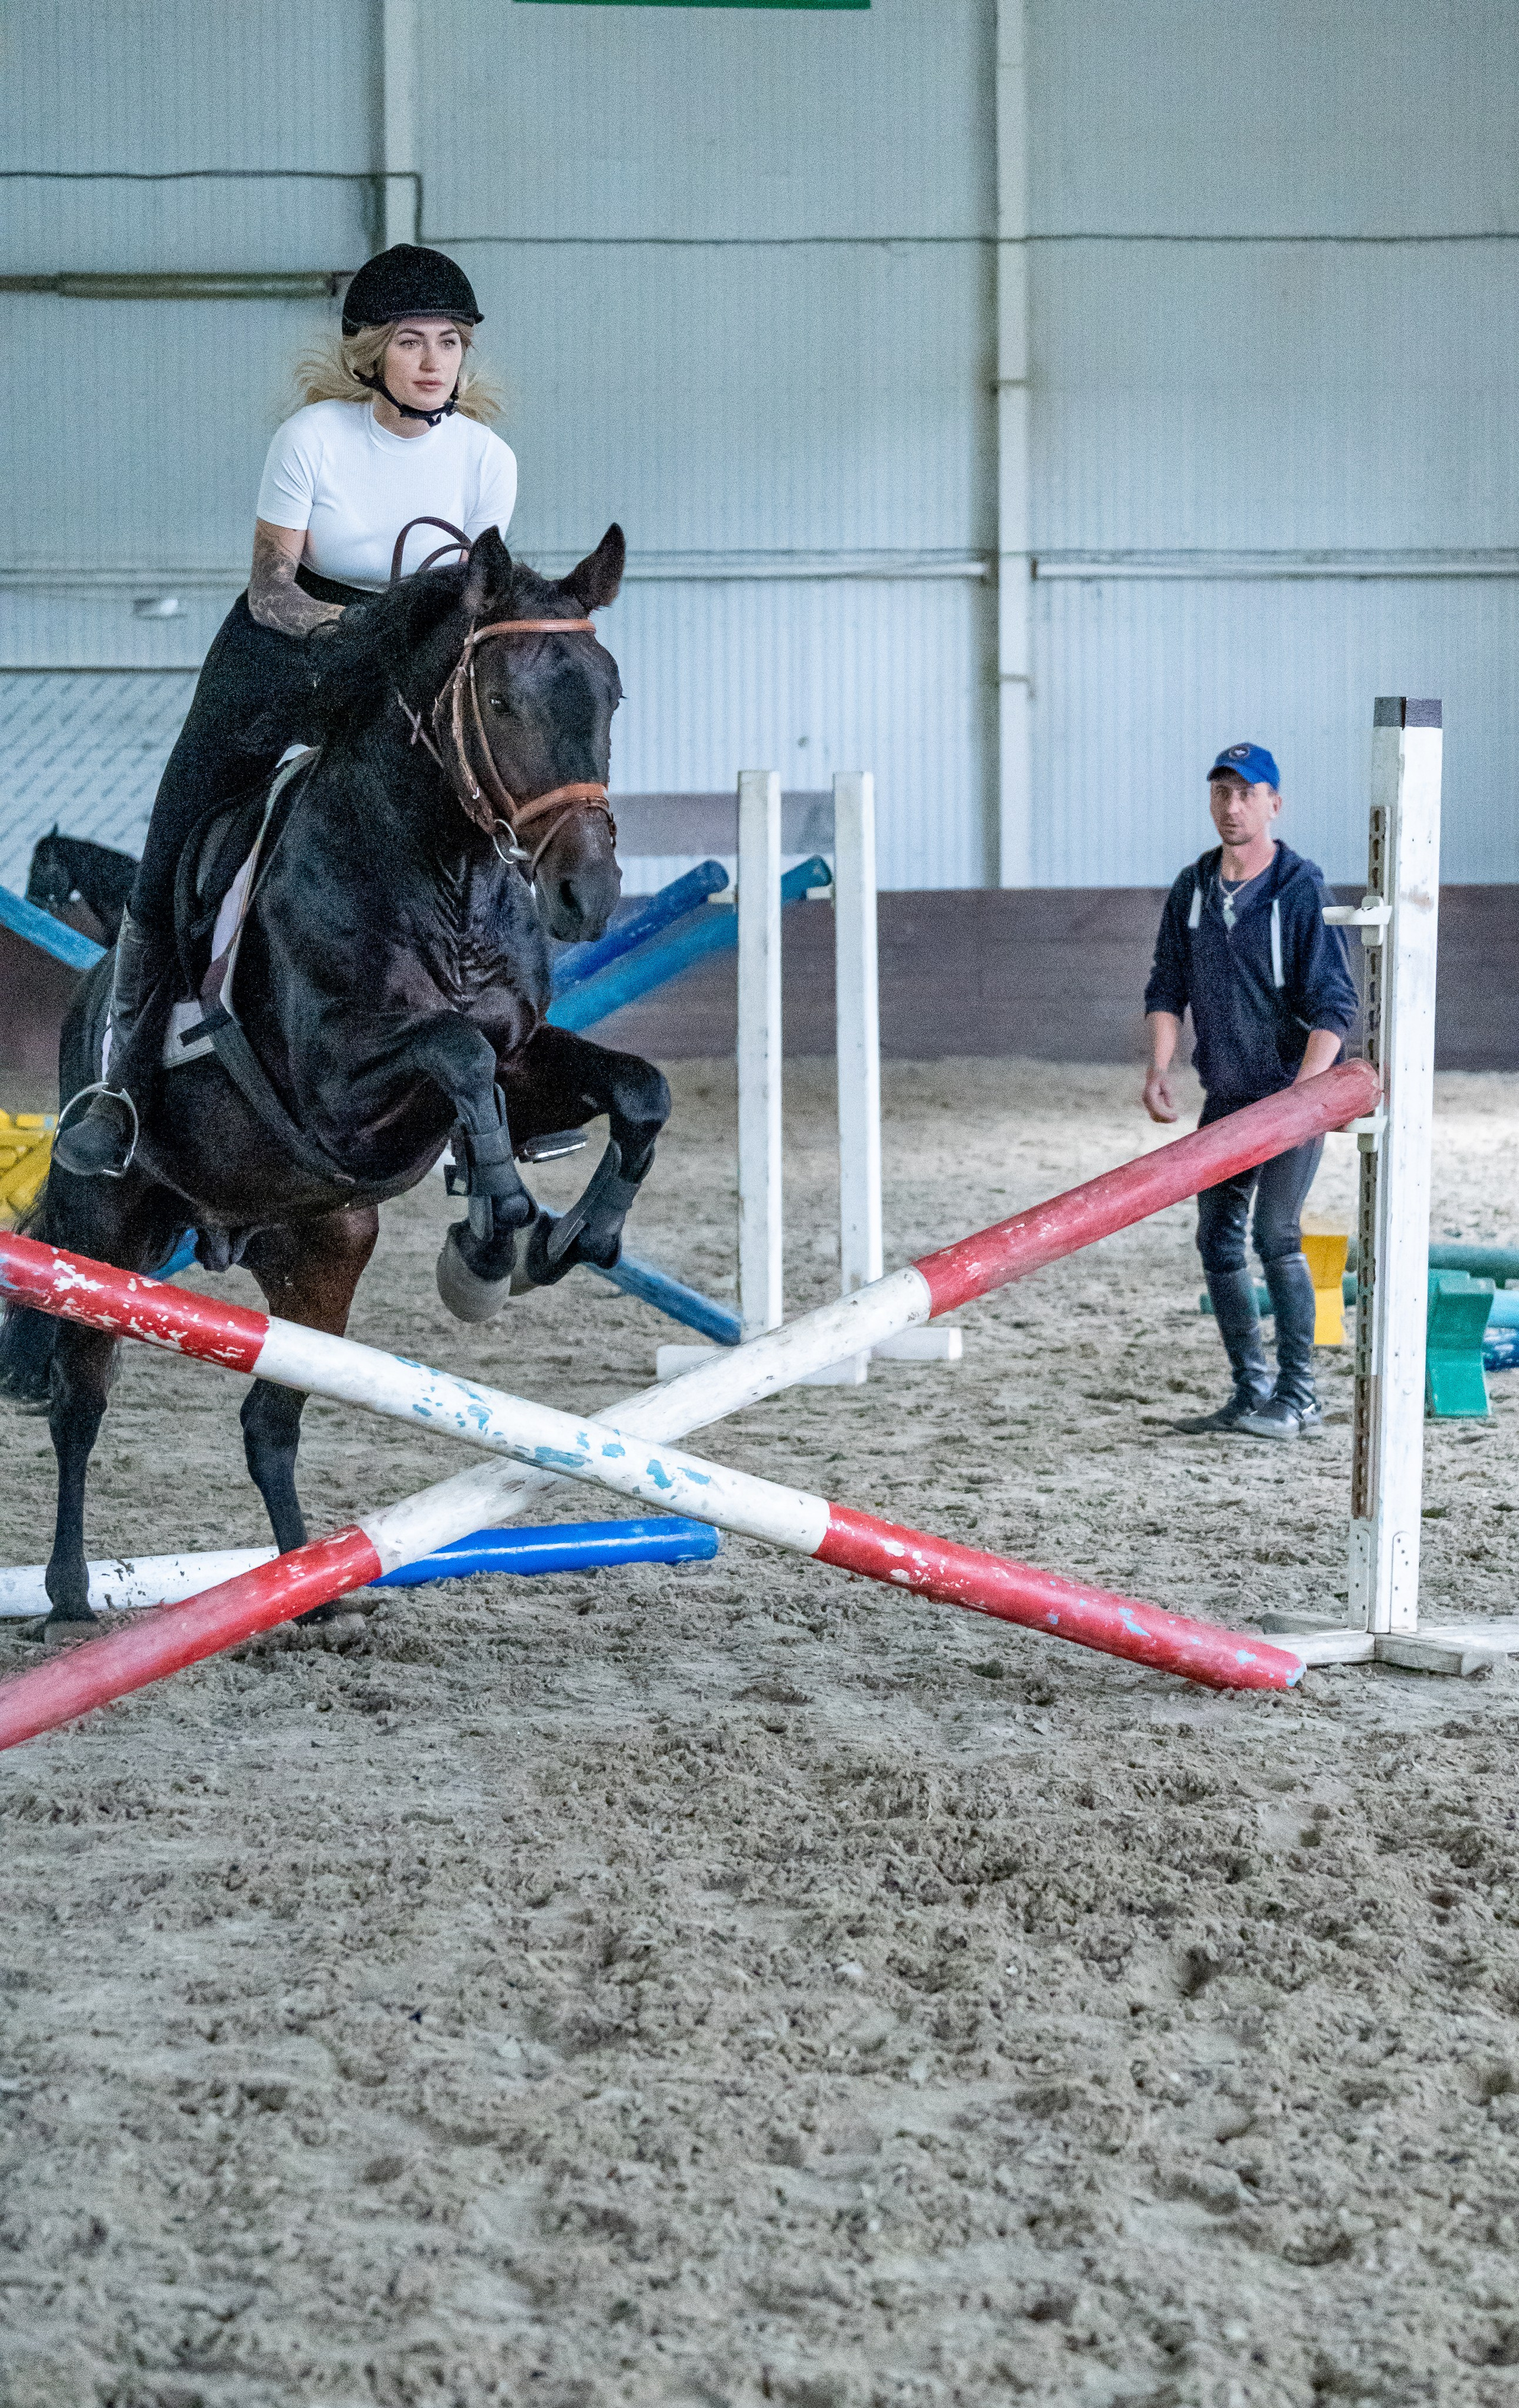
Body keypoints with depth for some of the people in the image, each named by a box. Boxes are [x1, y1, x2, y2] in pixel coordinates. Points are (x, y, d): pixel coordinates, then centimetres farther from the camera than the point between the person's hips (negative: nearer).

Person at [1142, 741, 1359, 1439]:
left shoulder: (1303, 890, -13)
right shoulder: (1192, 890, 5)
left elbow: (1335, 1004, -16)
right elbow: (1167, 987, 10)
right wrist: (1158, 1069, -6)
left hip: (1298, 1092, -6)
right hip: (1227, 1094, 6)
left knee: (1275, 1234, -14)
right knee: (1218, 1238, 7)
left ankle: (1298, 1400, -7)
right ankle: (1251, 1395, 18)